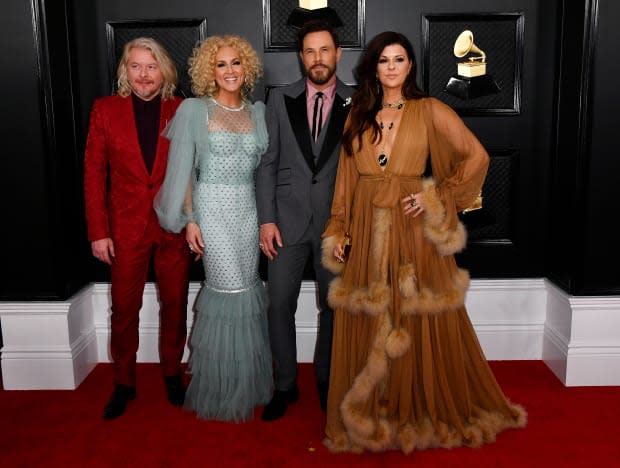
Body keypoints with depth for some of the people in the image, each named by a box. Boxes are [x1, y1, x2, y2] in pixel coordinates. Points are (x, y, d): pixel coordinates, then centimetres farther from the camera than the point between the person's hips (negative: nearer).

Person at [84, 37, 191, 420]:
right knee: (124, 307, 8)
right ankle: (124, 384, 26)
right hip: (126, 227, 0)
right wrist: (98, 231, -5)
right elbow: (94, 173, 0)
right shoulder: (106, 109, 0)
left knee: (175, 304, 11)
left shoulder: (182, 111, 0)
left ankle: (172, 374, 30)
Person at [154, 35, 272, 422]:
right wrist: (189, 219, -7)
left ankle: (243, 380, 25)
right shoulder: (195, 109, -1)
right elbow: (183, 169, -2)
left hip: (248, 210, 4)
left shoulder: (258, 111, 11)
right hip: (212, 209, -4)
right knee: (233, 291, -4)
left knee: (246, 288, 6)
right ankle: (229, 389, 15)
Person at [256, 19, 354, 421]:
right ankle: (285, 385, 21)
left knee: (333, 305, 10)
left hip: (335, 220, 0)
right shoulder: (281, 100, 5)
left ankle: (326, 380, 29)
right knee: (280, 305, 4)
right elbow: (268, 162, 3)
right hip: (288, 218, 1)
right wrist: (267, 219, -4)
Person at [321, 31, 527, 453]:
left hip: (413, 231, -3)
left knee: (422, 326, 3)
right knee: (366, 328, 7)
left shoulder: (430, 111, 2)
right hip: (366, 232, 3)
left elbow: (477, 157, -2)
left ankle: (428, 414, 22)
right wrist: (337, 231, 5)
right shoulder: (359, 116, 12)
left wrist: (437, 197, -9)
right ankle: (368, 415, 22)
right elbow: (346, 178, 10)